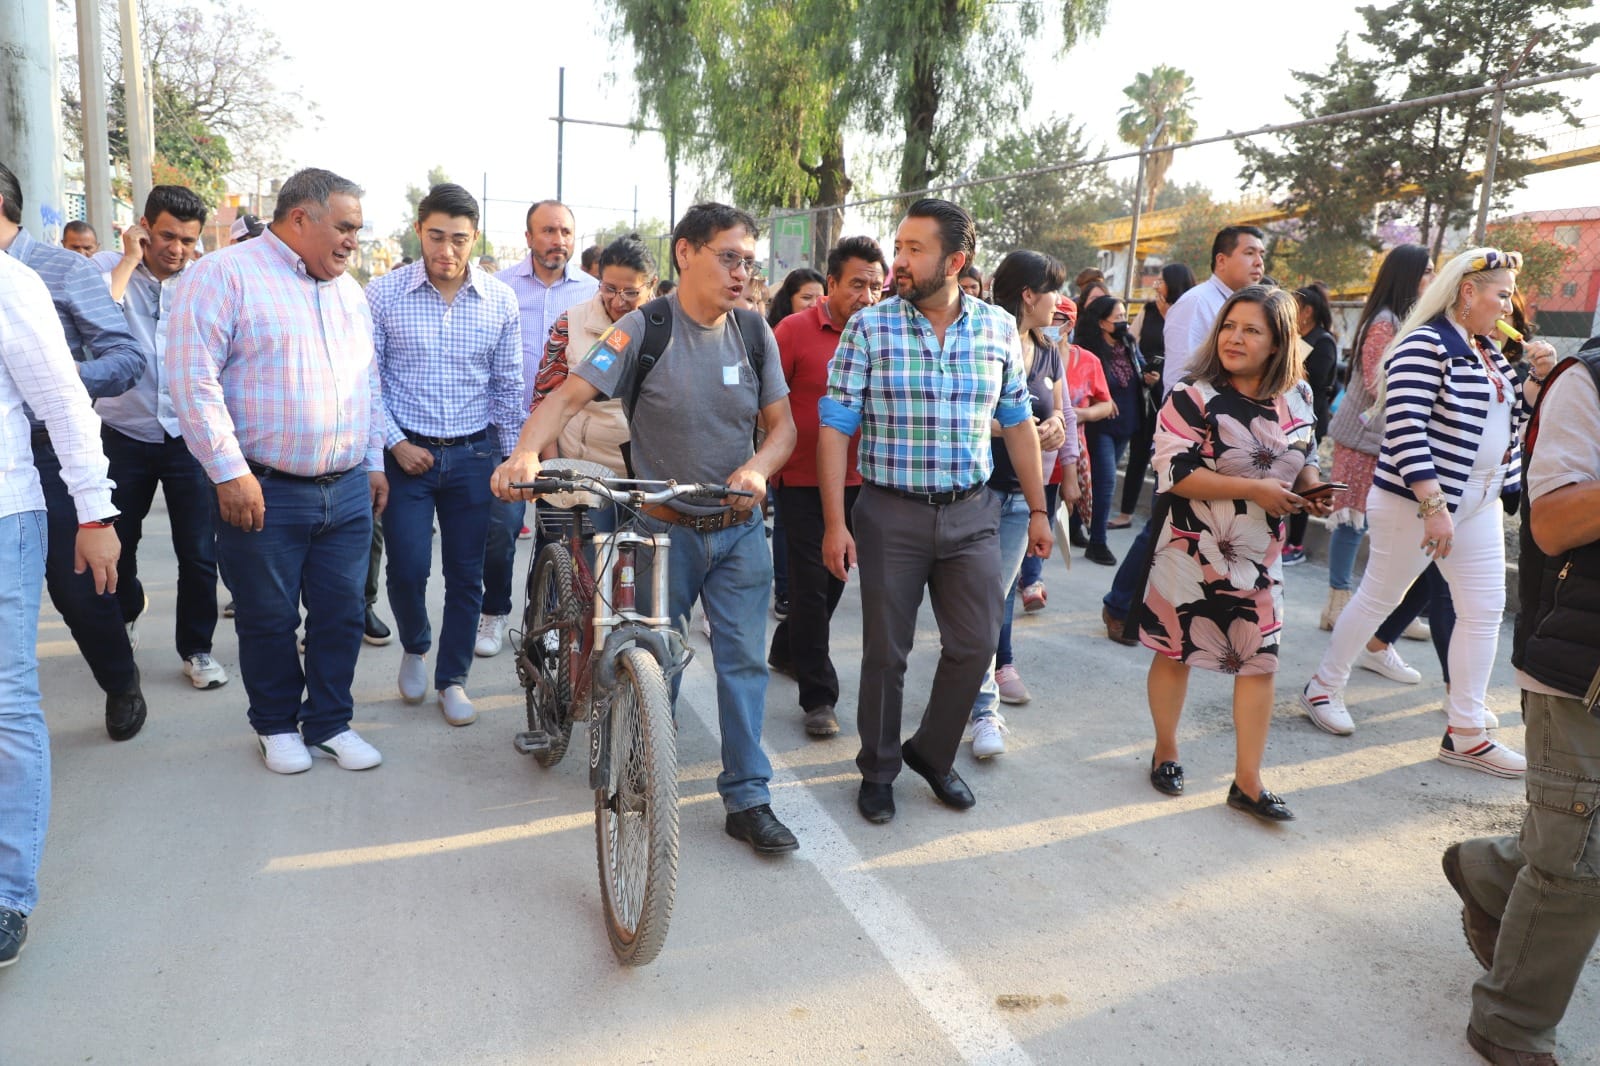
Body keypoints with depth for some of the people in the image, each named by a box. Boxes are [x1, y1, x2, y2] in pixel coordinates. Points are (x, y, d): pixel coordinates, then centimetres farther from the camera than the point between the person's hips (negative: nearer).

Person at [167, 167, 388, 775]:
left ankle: (330, 722, 26)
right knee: (269, 619, 8)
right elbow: (193, 378, -13)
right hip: (265, 494, -5)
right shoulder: (225, 275, -7)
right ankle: (276, 725, 27)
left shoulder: (348, 290, 15)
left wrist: (374, 461, 17)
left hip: (348, 491, 6)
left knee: (341, 614, 10)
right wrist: (229, 472, -17)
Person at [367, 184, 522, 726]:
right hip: (406, 452, -1)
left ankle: (452, 679, 23)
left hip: (473, 456, 2)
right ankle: (415, 647, 27)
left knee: (466, 575, 7)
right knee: (407, 567, -5)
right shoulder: (384, 294, -5)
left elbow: (508, 387, 6)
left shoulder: (499, 300, 1)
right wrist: (395, 444, -9)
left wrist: (513, 459, 6)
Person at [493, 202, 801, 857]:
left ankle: (747, 798, 13)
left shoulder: (755, 334, 0)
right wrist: (526, 452, -37)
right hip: (664, 527, -2)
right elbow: (569, 396, -18)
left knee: (743, 659, 3)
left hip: (739, 529, 3)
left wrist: (757, 469, -20)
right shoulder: (644, 328, -11)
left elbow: (782, 423, 2)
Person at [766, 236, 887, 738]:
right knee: (811, 585, -1)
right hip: (803, 479, -5)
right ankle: (819, 696, 7)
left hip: (857, 480, 5)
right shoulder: (795, 330, -11)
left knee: (834, 578, 18)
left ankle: (786, 650, 42)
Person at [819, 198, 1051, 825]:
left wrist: (1038, 509, 10)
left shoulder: (999, 328, 2)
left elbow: (1018, 424, 11)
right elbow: (834, 427, -7)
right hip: (891, 514, -2)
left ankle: (932, 753, 30)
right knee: (886, 651, 7)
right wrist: (834, 523, -13)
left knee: (975, 645, 7)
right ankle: (878, 770, 27)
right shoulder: (869, 328, -6)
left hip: (971, 513, 3)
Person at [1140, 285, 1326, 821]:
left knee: (1260, 661, 5)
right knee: (1175, 651, 9)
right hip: (1193, 551, -4)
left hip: (1260, 556, 5)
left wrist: (1312, 487, -6)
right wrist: (1253, 489, -24)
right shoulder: (1193, 396, -14)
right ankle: (1166, 751, 31)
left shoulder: (1297, 397, 3)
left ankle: (1247, 781, 17)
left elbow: (1305, 460, 17)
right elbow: (1173, 472, -21)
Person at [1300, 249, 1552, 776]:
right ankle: (1323, 688, 23)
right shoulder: (1425, 346, -15)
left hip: (1479, 505, 9)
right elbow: (1405, 429, -24)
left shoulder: (1488, 352, 13)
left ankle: (1465, 733, 13)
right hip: (1418, 501, -9)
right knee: (1378, 598, 4)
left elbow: (1514, 415, 22)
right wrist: (1434, 507, -27)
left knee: (1485, 610, 6)